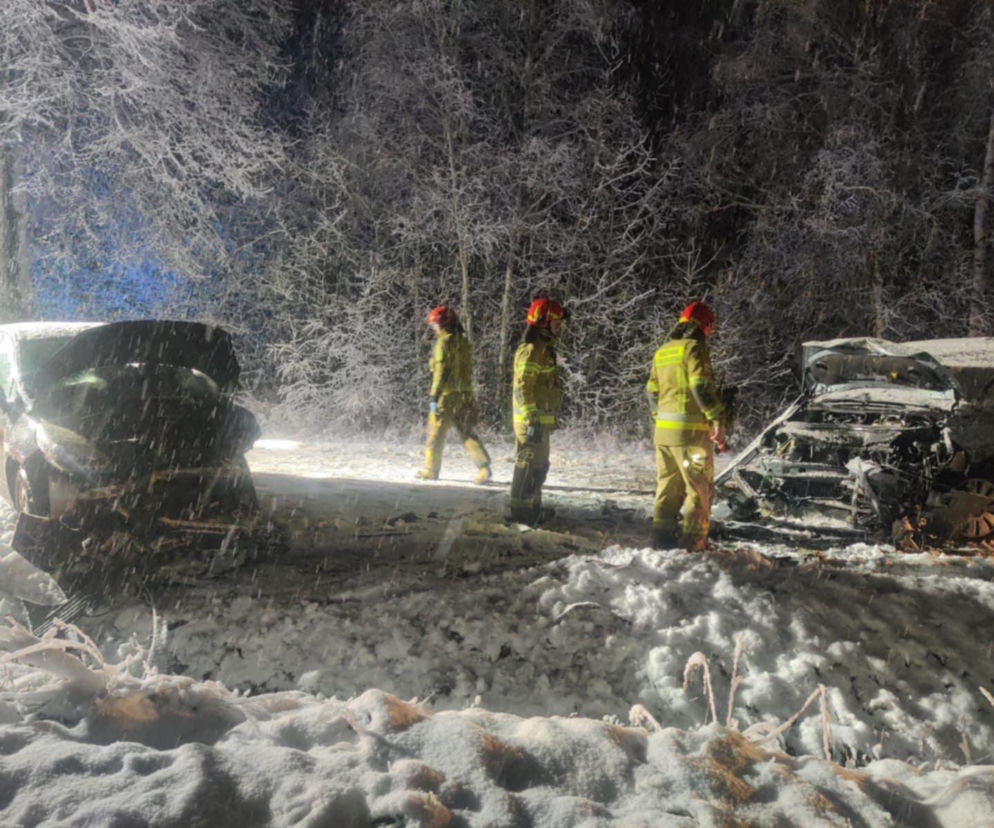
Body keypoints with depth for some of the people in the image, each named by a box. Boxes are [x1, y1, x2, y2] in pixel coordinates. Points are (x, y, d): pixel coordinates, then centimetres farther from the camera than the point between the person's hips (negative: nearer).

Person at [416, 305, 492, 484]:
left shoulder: (444, 343, -11)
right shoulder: (464, 342, 13)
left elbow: (441, 372, -16)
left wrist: (433, 396, -15)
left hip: (447, 395, -7)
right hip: (465, 394, 7)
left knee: (436, 433, 6)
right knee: (468, 432, 8)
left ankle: (431, 470, 15)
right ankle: (484, 467, -4)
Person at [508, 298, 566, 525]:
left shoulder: (544, 348, 16)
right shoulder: (532, 350, -17)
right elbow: (522, 388, -22)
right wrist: (532, 420, -25)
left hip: (541, 418, 10)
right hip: (531, 420, -10)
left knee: (539, 465, 18)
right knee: (528, 465, -5)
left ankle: (533, 506, 29)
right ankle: (521, 510, 1)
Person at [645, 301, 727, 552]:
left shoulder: (662, 352, 16)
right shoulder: (693, 347, -8)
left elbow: (652, 392, 19)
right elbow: (703, 388, -17)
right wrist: (718, 420, -15)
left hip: (663, 430, 8)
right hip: (690, 430, -8)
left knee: (667, 485, 14)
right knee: (699, 487, 0)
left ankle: (662, 536, 16)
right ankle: (693, 540, 0)